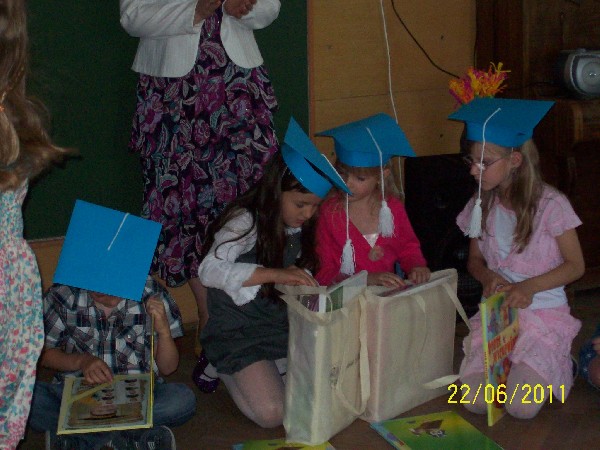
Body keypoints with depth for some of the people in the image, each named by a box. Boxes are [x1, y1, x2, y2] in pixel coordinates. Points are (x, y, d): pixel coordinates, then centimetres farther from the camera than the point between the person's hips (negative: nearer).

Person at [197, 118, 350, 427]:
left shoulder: (301, 228, 5)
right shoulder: (245, 222, -17)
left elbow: (302, 281, 11)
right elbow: (209, 271, -30)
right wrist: (274, 274, -37)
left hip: (285, 327, 6)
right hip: (239, 335, -6)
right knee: (272, 413, -22)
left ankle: (273, 369, 11)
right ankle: (226, 371, 7)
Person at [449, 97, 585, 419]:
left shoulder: (550, 205, -12)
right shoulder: (482, 205, 2)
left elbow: (575, 266, -6)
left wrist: (529, 287, -21)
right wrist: (488, 276, -11)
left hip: (543, 312, -3)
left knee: (522, 407, -22)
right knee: (474, 402, -18)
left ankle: (549, 363, 9)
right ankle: (507, 364, 13)